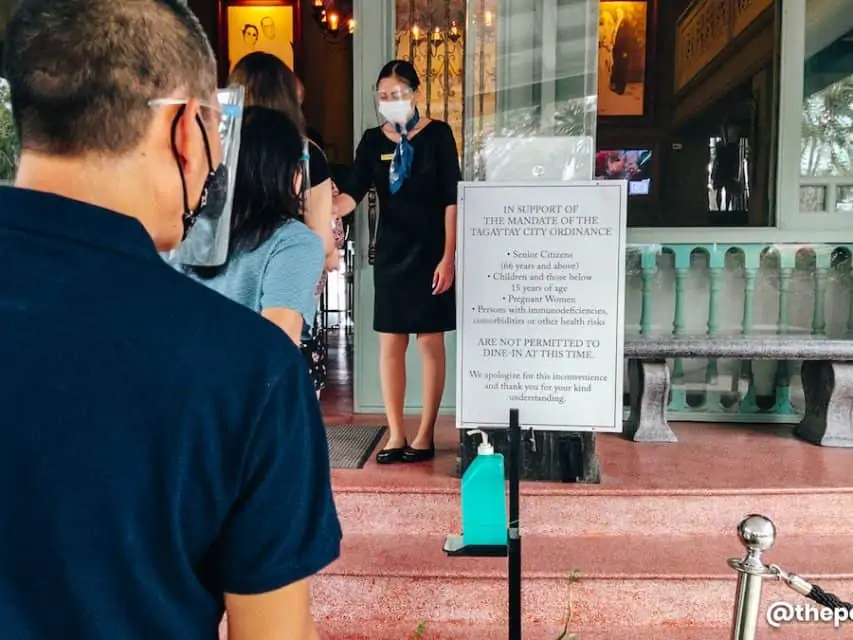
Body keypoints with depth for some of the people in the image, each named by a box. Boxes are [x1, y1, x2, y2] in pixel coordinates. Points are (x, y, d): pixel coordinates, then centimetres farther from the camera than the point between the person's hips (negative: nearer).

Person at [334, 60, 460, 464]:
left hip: (430, 252, -3)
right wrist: (327, 207, -27)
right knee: (390, 343, 4)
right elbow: (352, 194, -6)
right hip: (390, 252, 4)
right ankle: (396, 436, 14)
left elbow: (451, 199, -7)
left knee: (429, 342, 2)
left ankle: (425, 436, 12)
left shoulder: (437, 134, -3)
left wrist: (448, 257, -12)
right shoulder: (373, 140, 6)